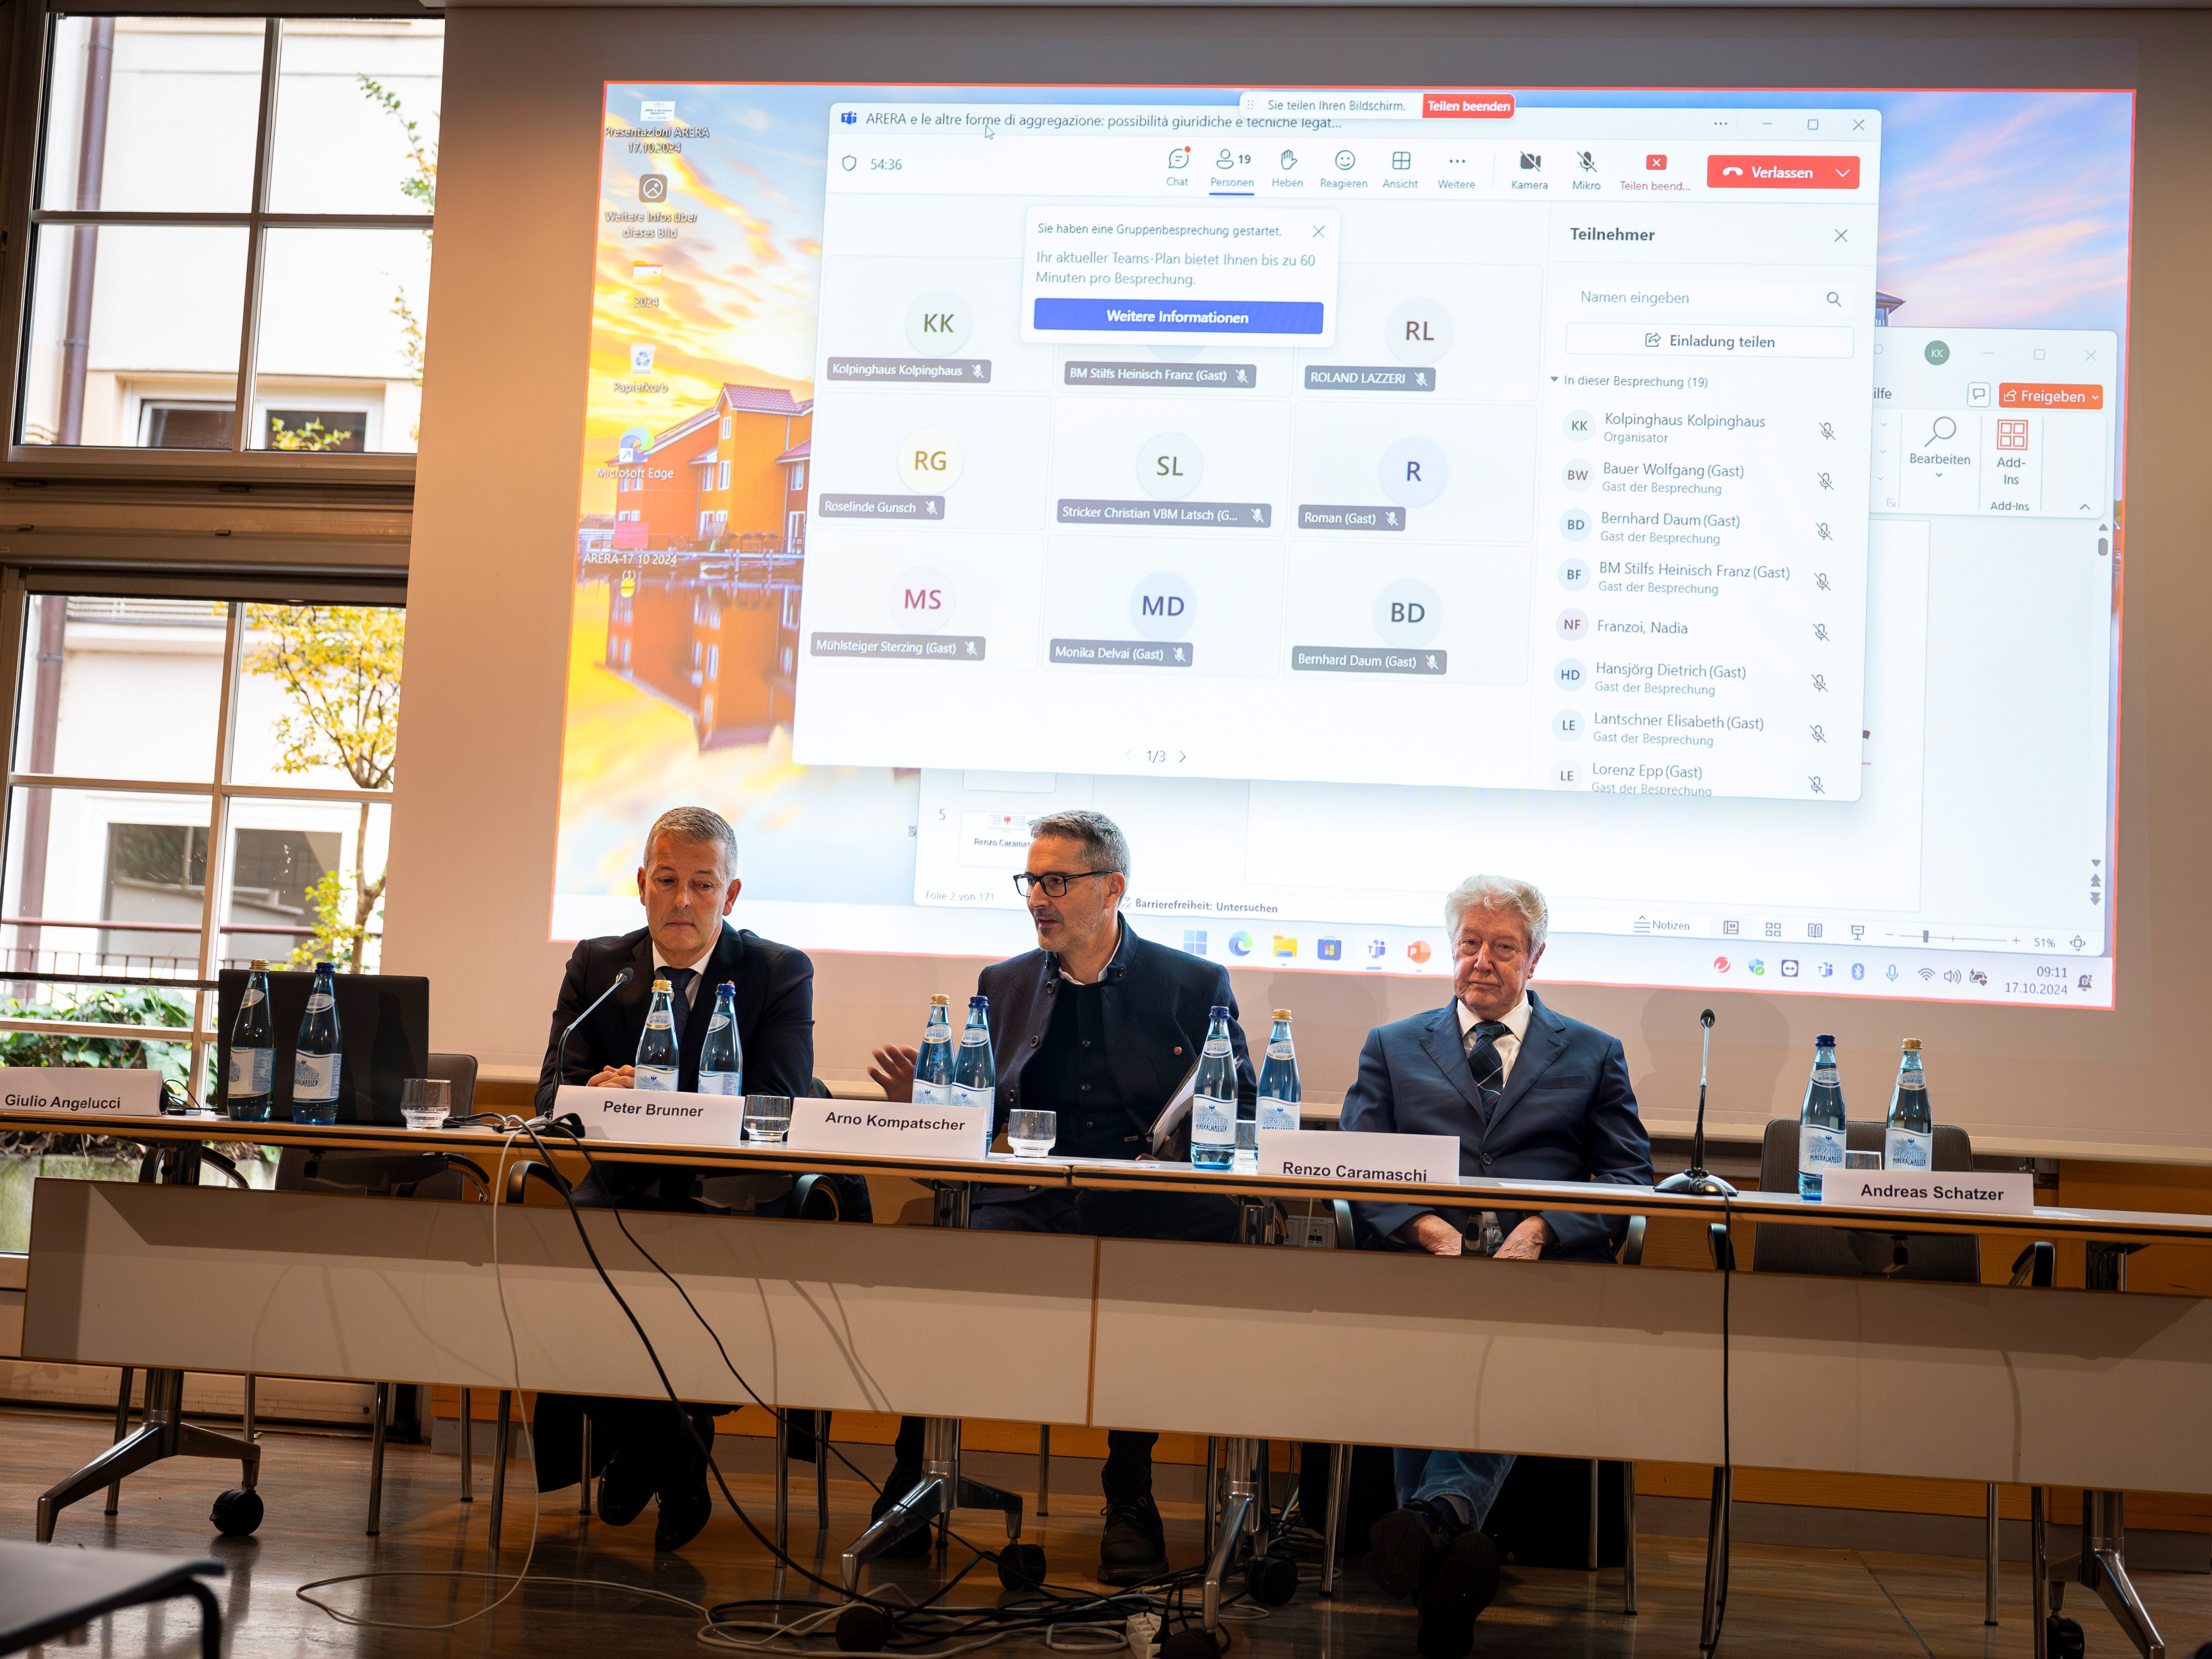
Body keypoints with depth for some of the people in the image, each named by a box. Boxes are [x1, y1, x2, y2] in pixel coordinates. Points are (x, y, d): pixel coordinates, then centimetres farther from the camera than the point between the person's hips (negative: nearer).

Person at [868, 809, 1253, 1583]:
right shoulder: (1004, 984, 20)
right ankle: (915, 1477, -13)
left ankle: (1129, 1496, -13)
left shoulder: (1196, 985, 10)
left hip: (1147, 1205, -1)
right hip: (1028, 1200, 2)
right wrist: (924, 1098, -3)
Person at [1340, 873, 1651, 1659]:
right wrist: (1427, 1228, -8)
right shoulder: (1391, 1048, 25)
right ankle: (1453, 1543, -47)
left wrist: (1543, 1229, -8)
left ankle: (1436, 1512, -55)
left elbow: (1630, 1177, 12)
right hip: (1423, 1259, 1)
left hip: (1549, 1268, 0)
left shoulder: (1594, 1055, 23)